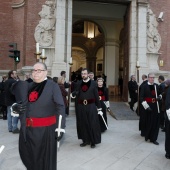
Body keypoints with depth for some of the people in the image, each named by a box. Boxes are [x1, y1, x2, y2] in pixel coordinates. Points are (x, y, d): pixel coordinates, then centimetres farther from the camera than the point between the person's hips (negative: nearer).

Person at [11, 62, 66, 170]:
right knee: (28, 156, 17)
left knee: (45, 159, 11)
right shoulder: (28, 86, 10)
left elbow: (60, 107, -10)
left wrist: (61, 127, -16)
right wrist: (16, 107, -10)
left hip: (46, 128, -5)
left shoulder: (52, 86, -6)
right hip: (27, 128, 5)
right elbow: (21, 104, 13)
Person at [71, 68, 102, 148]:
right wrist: (73, 94, -20)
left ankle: (93, 141, 15)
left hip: (91, 106, -3)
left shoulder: (93, 83, -1)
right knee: (83, 124, 9)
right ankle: (85, 140, 24)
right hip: (81, 107, 3)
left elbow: (96, 96, -1)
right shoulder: (79, 83, 7)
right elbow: (76, 93, 4)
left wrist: (99, 108, -1)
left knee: (92, 124, 2)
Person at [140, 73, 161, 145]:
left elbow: (159, 94, 20)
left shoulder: (156, 86, 6)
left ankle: (153, 138, 17)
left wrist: (159, 97, -4)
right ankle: (147, 136, 25)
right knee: (148, 122, 4)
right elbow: (141, 98, -10)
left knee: (156, 122, 5)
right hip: (148, 106, -4)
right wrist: (146, 106, -19)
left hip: (156, 106, 4)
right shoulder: (144, 86, -7)